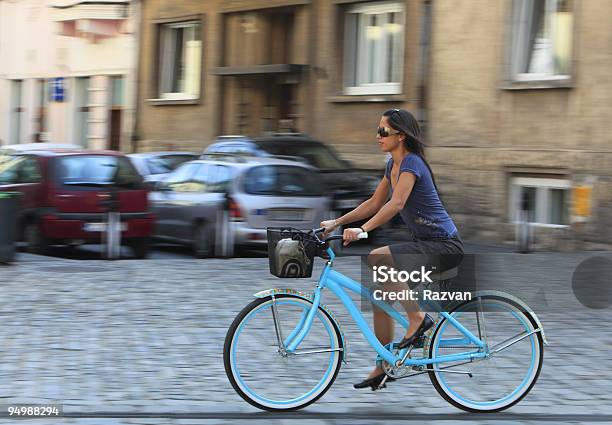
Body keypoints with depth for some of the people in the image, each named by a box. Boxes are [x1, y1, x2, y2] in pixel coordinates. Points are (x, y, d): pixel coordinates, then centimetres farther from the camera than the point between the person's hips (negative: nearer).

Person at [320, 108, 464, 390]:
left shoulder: (412, 163, -17)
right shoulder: (393, 165, 11)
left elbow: (396, 204, -30)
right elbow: (374, 203, 18)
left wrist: (362, 230, -39)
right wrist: (337, 222, 12)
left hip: (443, 245, -10)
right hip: (425, 243, 10)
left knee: (377, 259, -27)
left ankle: (417, 317, -14)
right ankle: (384, 366, 13)